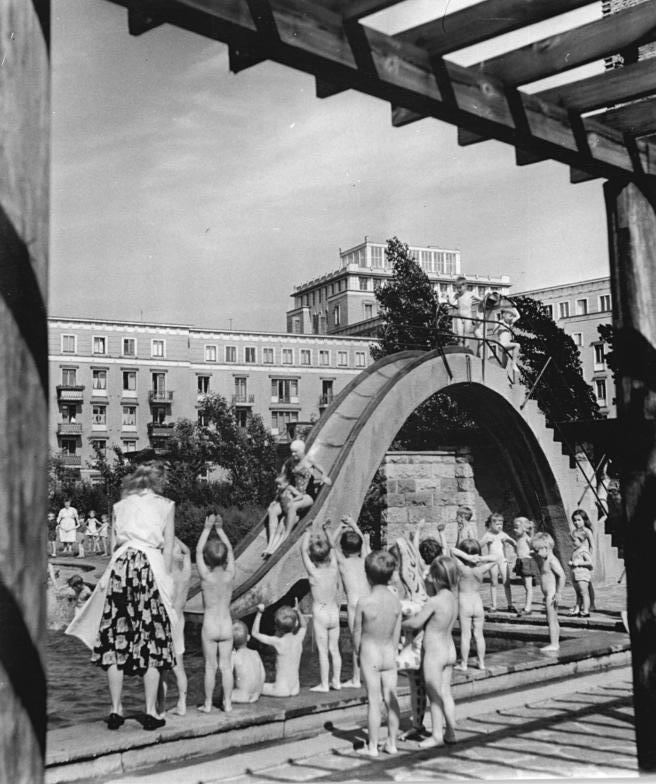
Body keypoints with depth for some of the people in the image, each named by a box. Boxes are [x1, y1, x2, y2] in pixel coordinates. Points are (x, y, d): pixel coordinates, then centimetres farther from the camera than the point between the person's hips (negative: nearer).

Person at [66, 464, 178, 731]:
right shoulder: (165, 505, 9)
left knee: (116, 638, 6)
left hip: (121, 566, 2)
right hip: (151, 568, -2)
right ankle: (151, 712, 2)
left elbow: (113, 545, 12)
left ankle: (116, 710, 7)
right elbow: (168, 549, 5)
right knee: (152, 640, 1)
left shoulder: (119, 506, 16)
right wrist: (165, 579, 10)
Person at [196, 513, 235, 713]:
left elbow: (198, 551, -3)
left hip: (209, 626, -2)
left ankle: (208, 704, 12)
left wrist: (207, 528, 3)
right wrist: (219, 528, 13)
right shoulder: (229, 575, -6)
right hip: (226, 626, 2)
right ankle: (227, 703, 11)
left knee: (210, 667, 5)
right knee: (226, 666, 8)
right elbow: (230, 550, 8)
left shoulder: (206, 576, -13)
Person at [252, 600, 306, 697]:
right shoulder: (298, 639, -2)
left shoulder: (278, 642, -16)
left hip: (282, 689, -5)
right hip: (295, 689, 5)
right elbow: (303, 626, 24)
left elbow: (255, 633, -8)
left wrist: (259, 613, -10)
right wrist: (297, 611, 19)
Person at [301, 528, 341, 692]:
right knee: (334, 649, 13)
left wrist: (307, 536, 9)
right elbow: (331, 550, 13)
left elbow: (303, 550, -4)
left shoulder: (314, 572, -15)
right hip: (334, 613, 5)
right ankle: (336, 681, 20)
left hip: (320, 614, -5)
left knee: (322, 651, 1)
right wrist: (324, 538, 20)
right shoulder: (333, 569, -5)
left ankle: (324, 684, 6)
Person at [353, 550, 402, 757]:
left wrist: (359, 654, 10)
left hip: (369, 654, -4)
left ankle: (373, 746, 9)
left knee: (374, 700, 2)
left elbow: (357, 633, -6)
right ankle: (392, 743, 19)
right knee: (391, 699, 11)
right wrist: (392, 654, 16)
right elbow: (397, 634, 4)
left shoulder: (363, 602, -17)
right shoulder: (396, 602, -5)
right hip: (389, 654, 4)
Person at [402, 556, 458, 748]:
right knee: (446, 693, 16)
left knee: (434, 696, 5)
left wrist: (400, 623, 1)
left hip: (434, 653, -7)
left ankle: (437, 735, 13)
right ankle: (450, 732, 23)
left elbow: (416, 623, -17)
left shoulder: (434, 601, -23)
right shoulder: (453, 599, 1)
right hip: (450, 650, 7)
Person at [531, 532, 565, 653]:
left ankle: (553, 644, -2)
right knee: (553, 620, 16)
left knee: (551, 620, -6)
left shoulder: (552, 560, -18)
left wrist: (558, 593, -24)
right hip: (548, 594, 10)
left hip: (552, 594, -10)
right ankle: (555, 643, 23)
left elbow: (562, 576, -25)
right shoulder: (545, 560, 12)